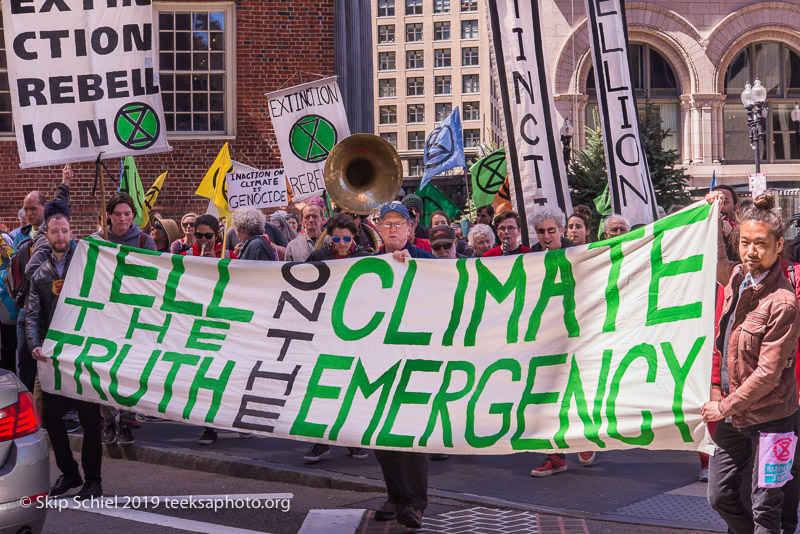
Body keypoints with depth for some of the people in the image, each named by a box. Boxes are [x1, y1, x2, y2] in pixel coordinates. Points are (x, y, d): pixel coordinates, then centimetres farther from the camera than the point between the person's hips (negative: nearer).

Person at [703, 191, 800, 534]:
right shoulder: (738, 278, 2)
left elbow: (768, 373, -21)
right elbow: (717, 262, 29)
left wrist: (724, 407, -13)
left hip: (769, 419, -7)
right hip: (733, 415, 8)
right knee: (720, 496, 15)